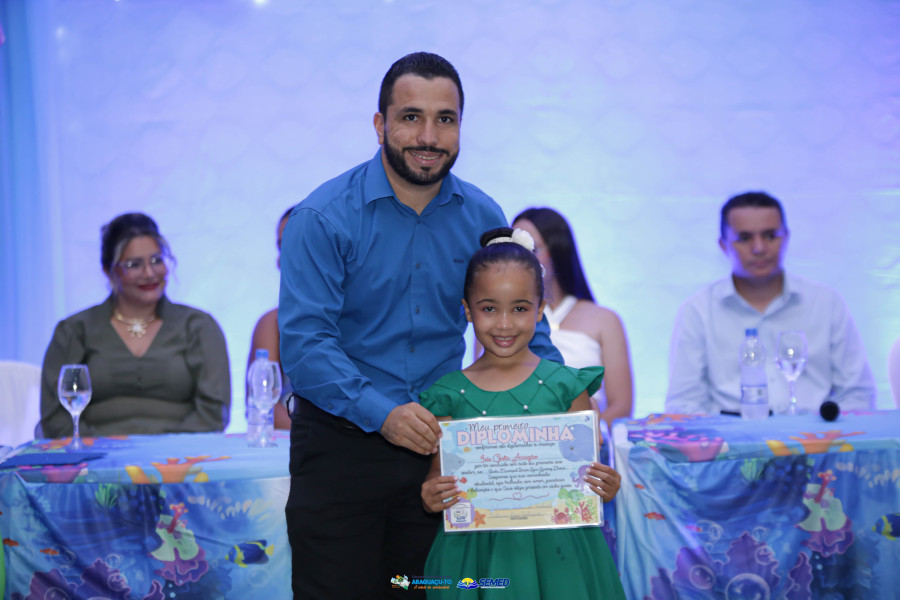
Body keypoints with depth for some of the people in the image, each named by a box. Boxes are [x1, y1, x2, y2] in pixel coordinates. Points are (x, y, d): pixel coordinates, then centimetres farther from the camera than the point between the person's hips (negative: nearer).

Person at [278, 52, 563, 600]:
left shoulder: (483, 218, 3)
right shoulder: (324, 217, -11)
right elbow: (303, 341, -18)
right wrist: (380, 412, -29)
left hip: (437, 442, 4)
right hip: (341, 443, -4)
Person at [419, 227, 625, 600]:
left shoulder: (566, 386, 1)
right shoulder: (451, 395, 2)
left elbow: (585, 469, 5)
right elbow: (438, 477, 7)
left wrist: (604, 488, -16)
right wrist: (431, 499, -14)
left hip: (555, 552, 0)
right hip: (478, 554, 0)